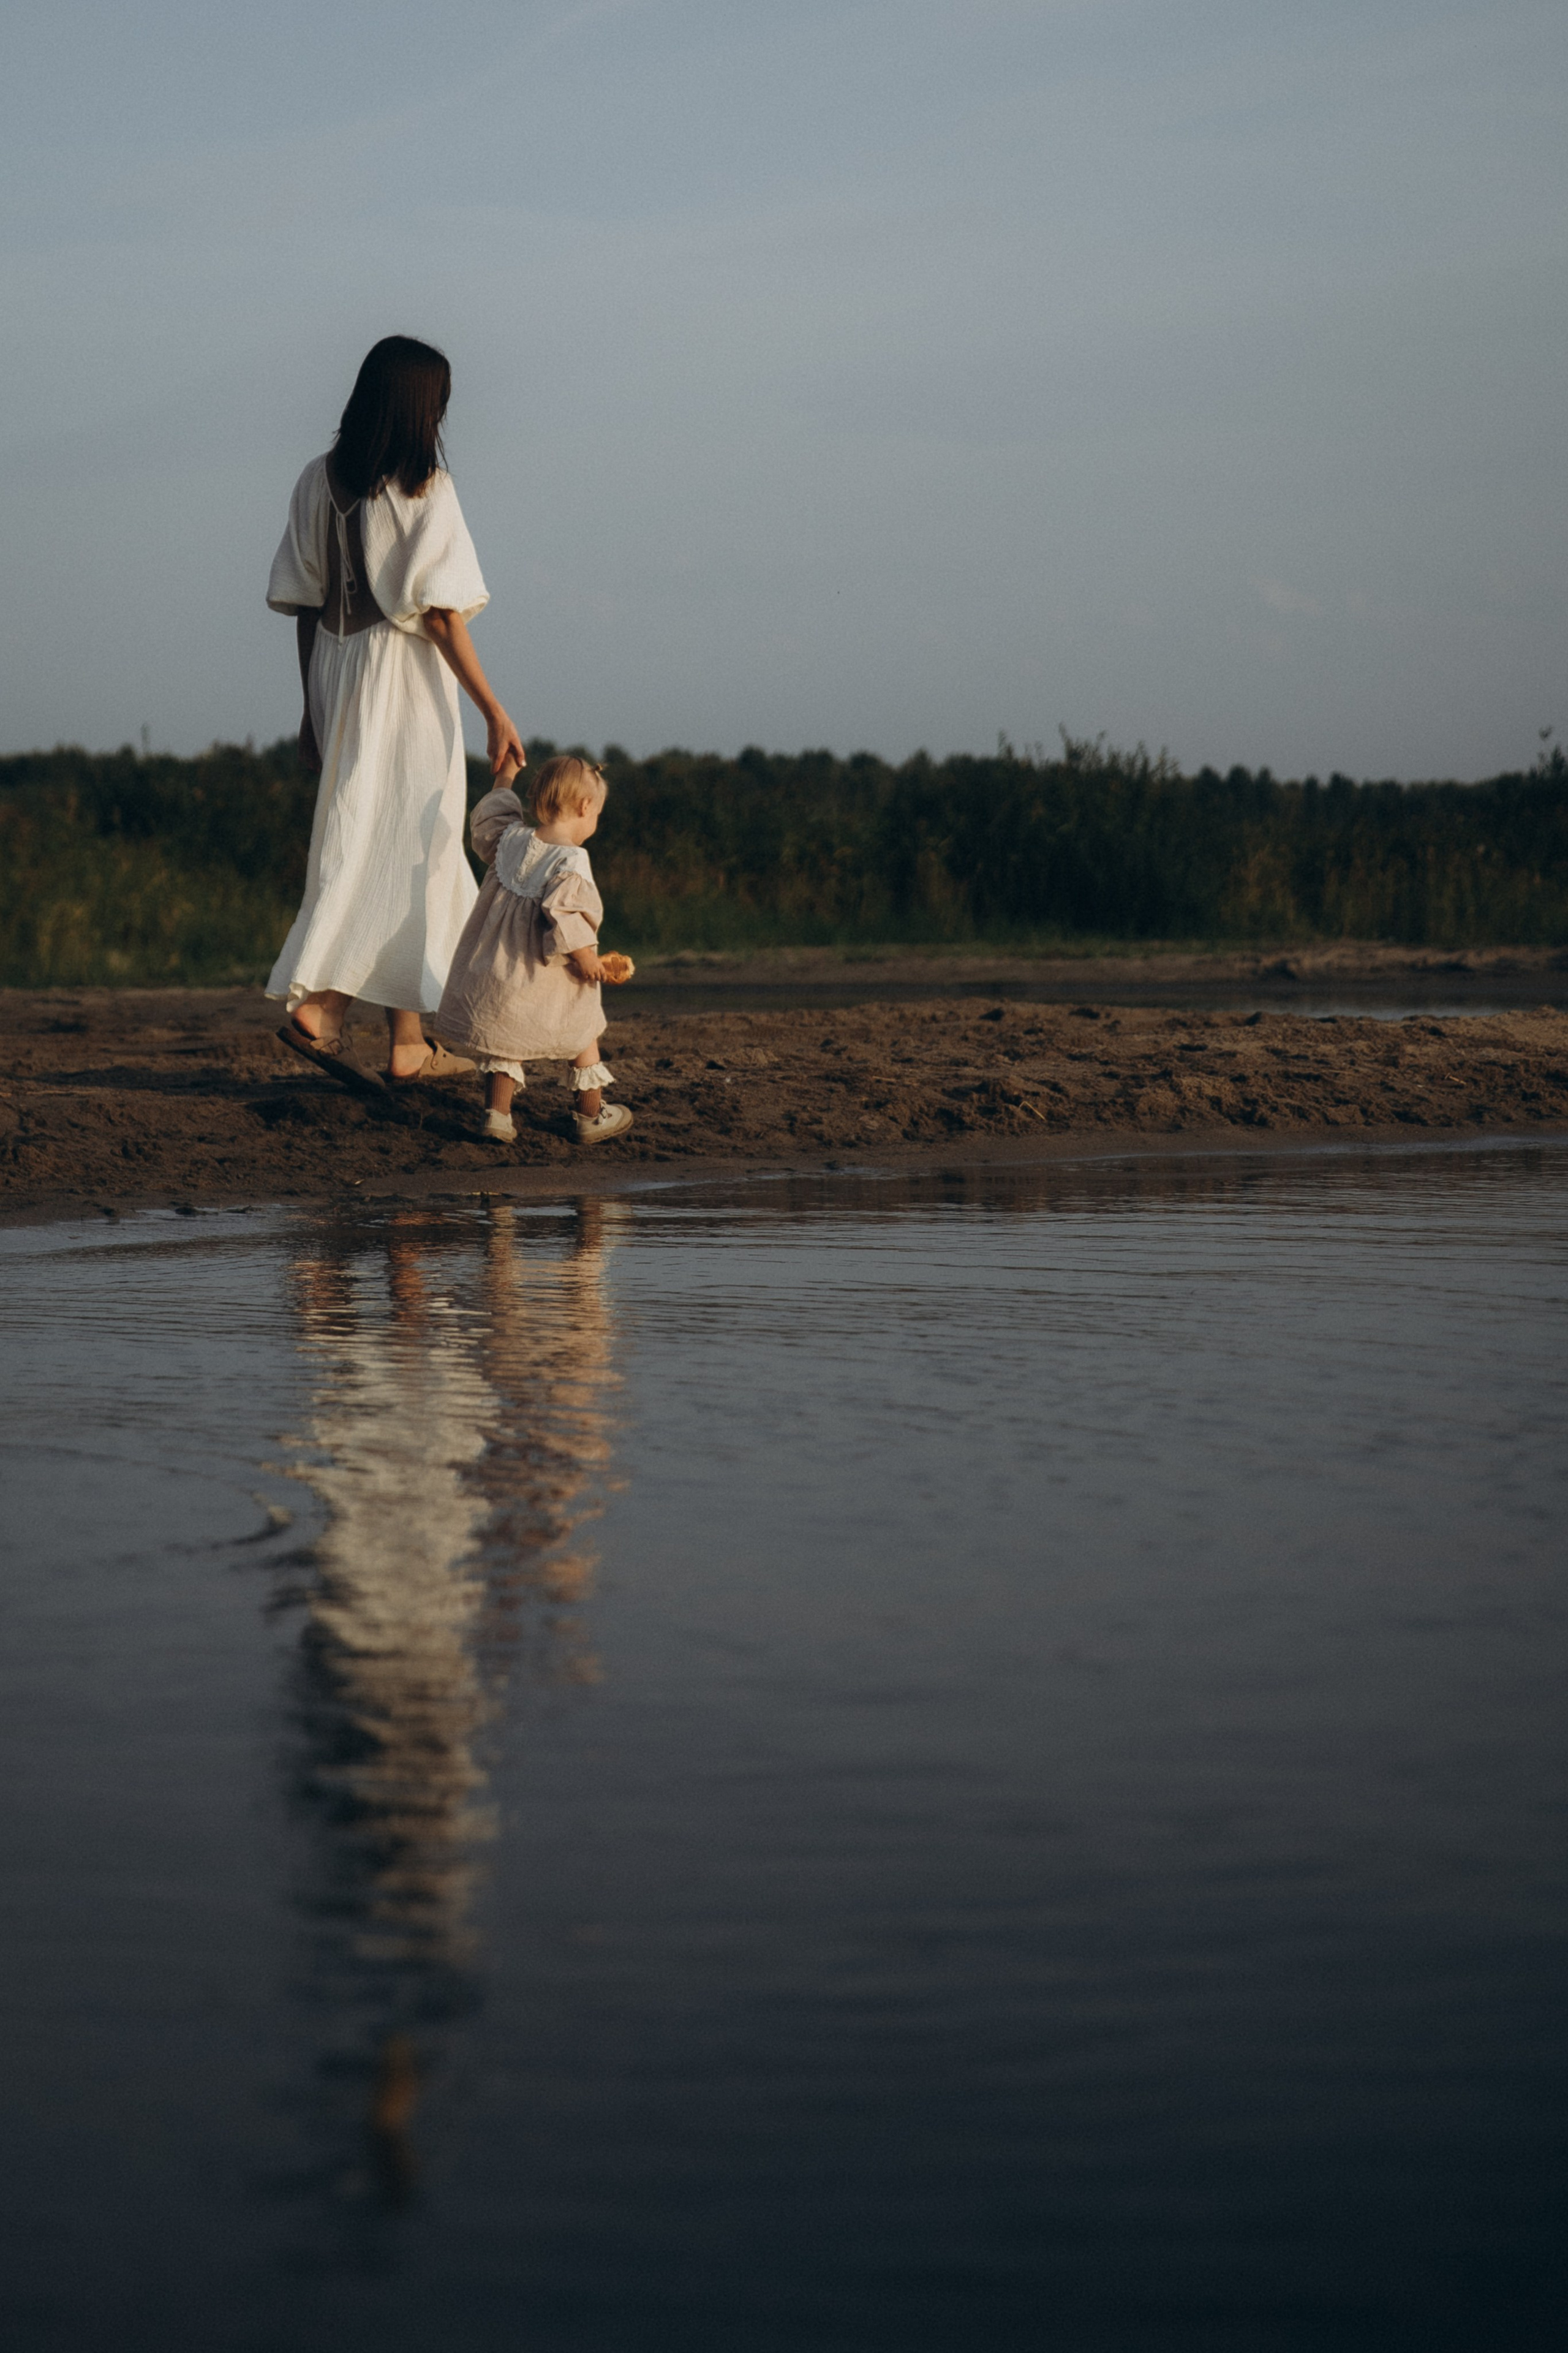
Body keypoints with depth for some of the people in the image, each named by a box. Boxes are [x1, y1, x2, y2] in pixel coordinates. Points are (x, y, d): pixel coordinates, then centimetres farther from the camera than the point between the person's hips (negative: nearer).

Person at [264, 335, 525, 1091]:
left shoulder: (320, 481, 5)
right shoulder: (424, 489, -12)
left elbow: (305, 607, 7)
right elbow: (440, 614, -15)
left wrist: (312, 707, 14)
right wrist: (494, 711, -11)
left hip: (336, 675, 7)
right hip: (405, 685, -7)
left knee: (416, 855, 14)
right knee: (403, 852, 1)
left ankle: (412, 1045, 11)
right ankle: (315, 1006, -8)